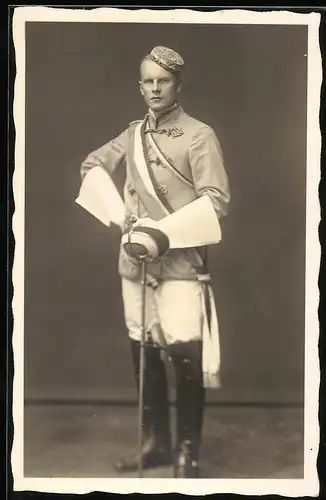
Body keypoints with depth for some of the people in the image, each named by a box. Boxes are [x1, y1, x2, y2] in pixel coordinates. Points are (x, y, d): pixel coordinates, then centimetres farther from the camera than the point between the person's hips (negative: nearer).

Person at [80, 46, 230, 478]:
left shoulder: (199, 135, -6)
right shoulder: (132, 135, 10)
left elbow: (217, 201, -12)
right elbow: (92, 165, 23)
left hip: (179, 259, -5)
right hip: (135, 258, 6)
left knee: (184, 351, -13)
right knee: (143, 352, 10)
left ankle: (187, 451, 3)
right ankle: (156, 442, 24)